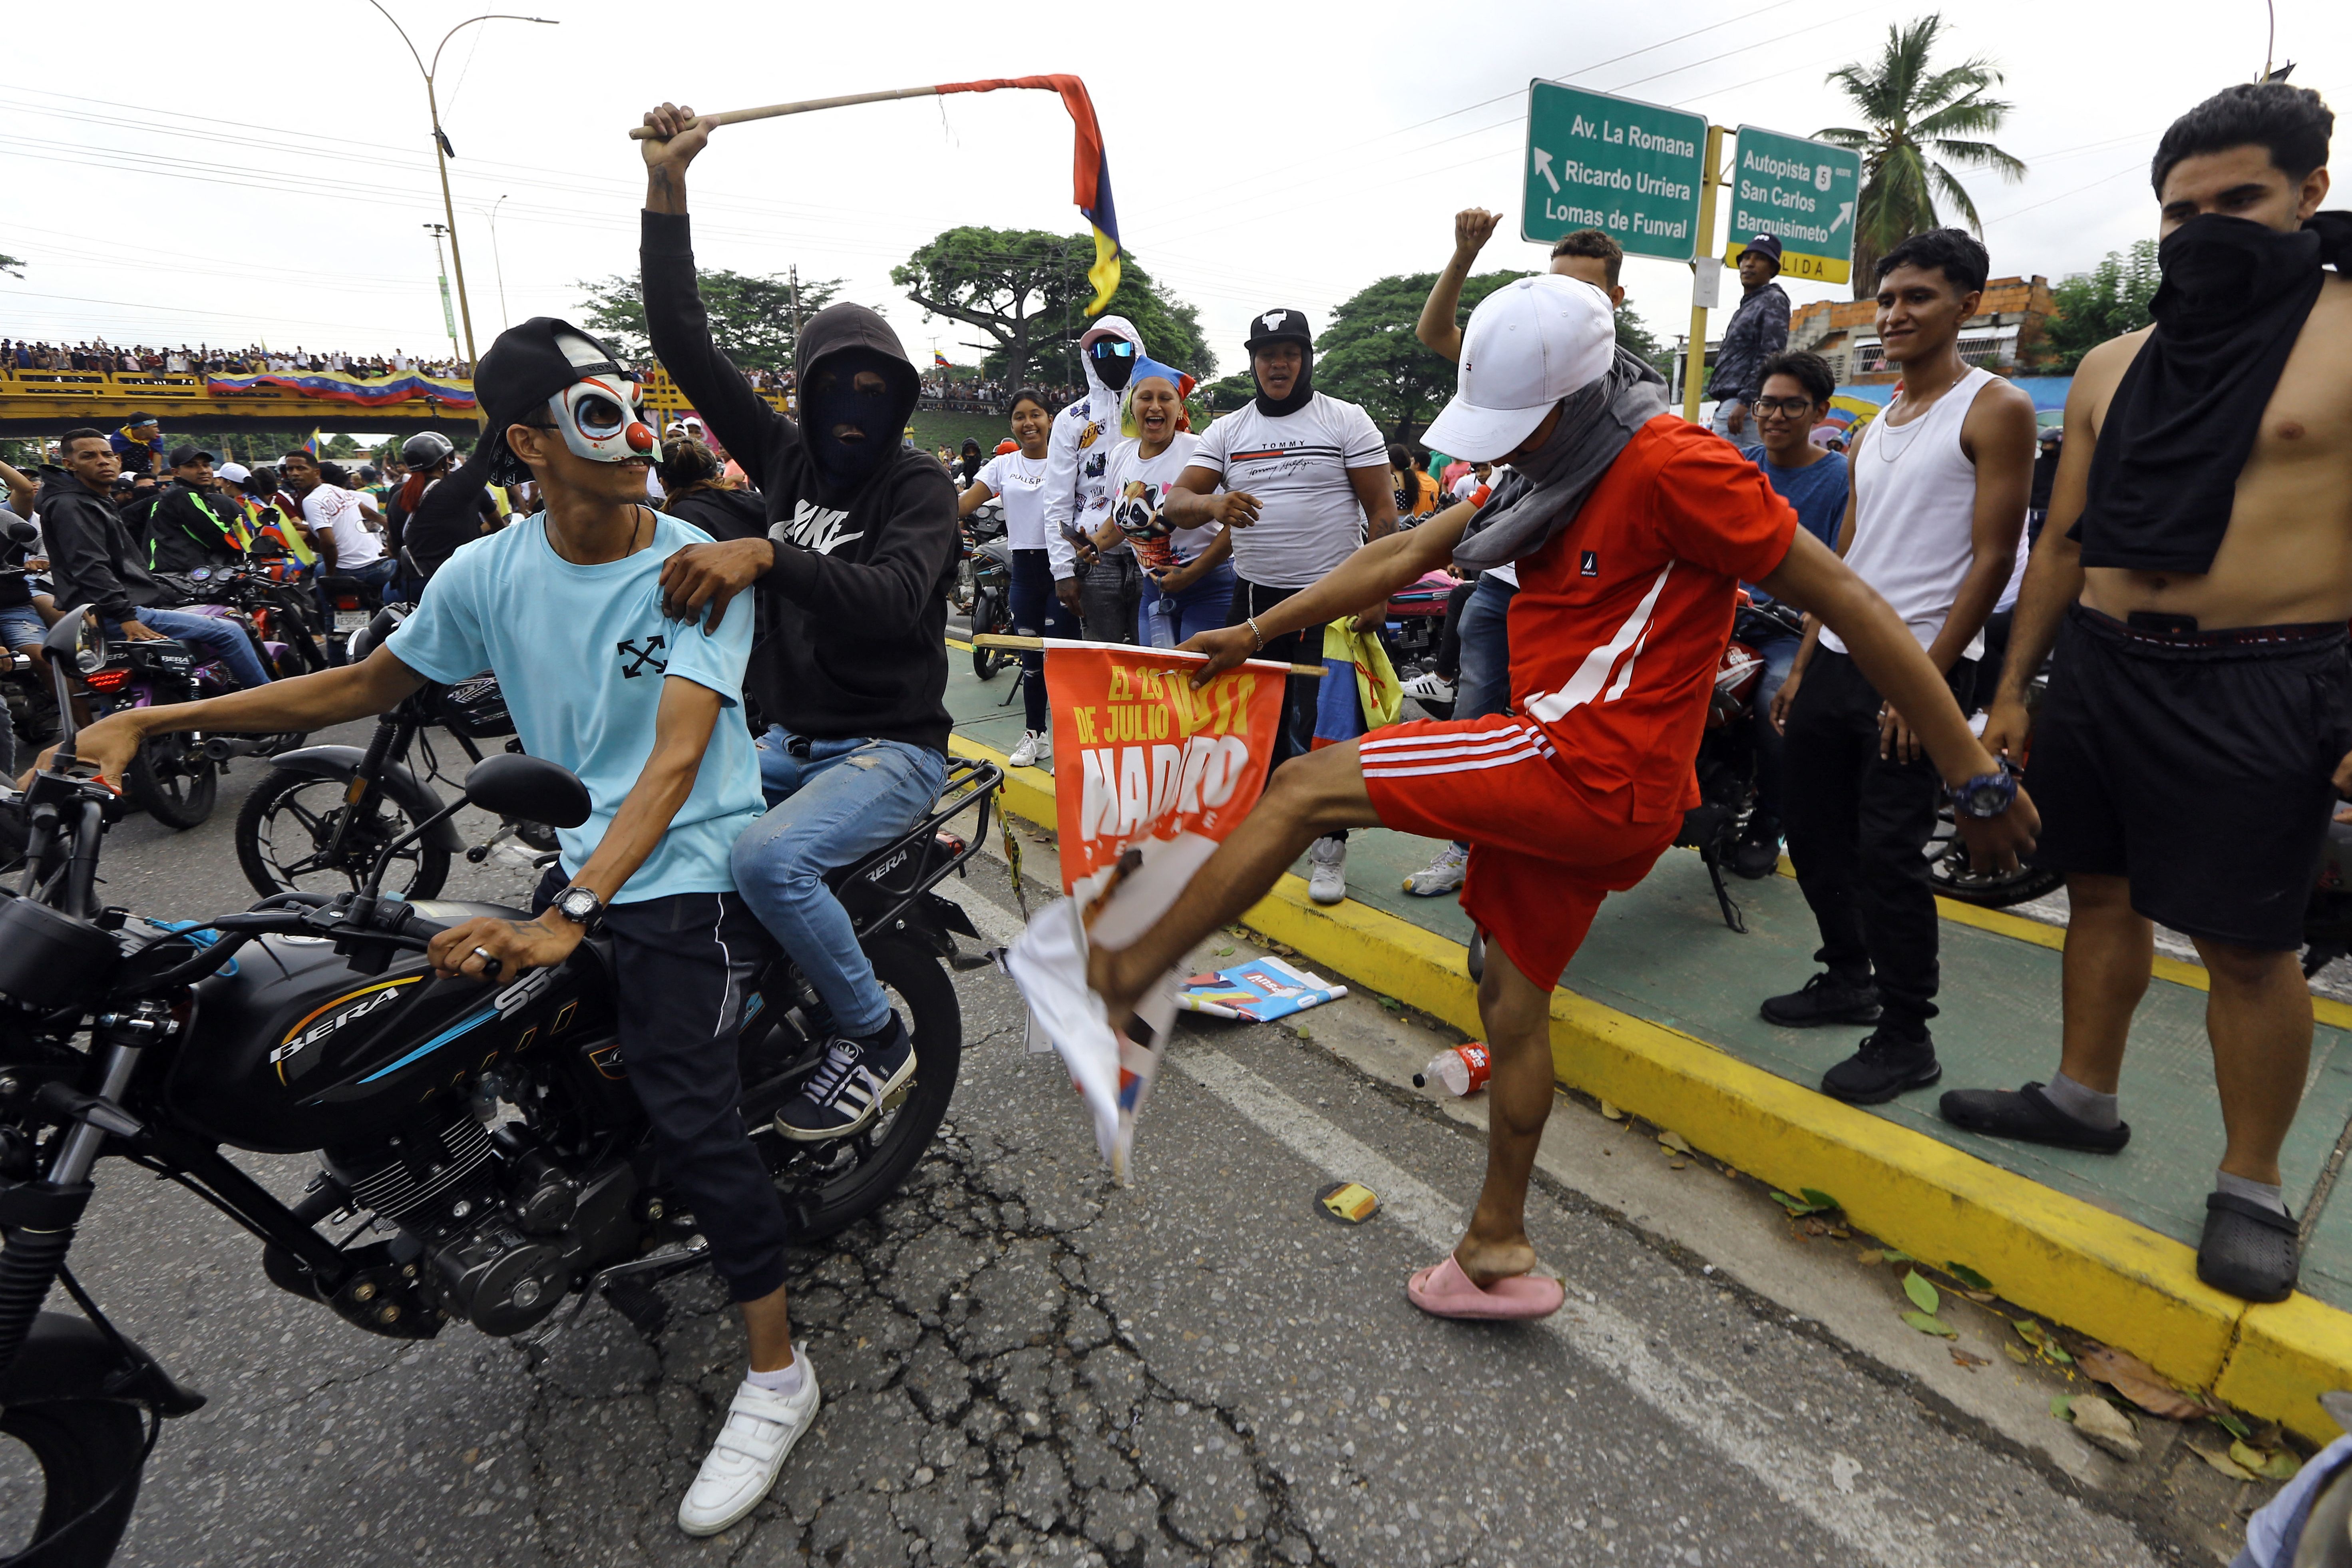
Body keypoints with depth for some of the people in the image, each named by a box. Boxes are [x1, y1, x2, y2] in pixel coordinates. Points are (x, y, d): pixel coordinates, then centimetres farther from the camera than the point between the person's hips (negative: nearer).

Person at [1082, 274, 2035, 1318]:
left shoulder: (1671, 466, -11)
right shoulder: (1556, 470, 16)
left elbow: (1843, 597, -11)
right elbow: (1403, 554, 18)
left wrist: (1974, 772, -10)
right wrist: (1254, 633, 19)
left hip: (1587, 767, -10)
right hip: (1577, 790, 10)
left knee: (1305, 787, -9)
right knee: (1512, 992, 16)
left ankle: (1120, 980, 2)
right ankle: (1498, 1252, 30)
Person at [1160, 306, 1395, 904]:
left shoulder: (1348, 421, 1)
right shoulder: (1227, 431, 9)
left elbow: (1382, 510, -3)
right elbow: (1175, 503, -1)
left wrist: (1377, 592, -14)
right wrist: (1212, 503, -24)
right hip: (1254, 596, 4)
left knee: (1323, 726, -5)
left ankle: (1329, 846, 7)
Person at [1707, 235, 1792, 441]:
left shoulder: (1773, 301, -2)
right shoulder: (1746, 305, 26)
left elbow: (1771, 358, -15)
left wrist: (1744, 402, -24)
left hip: (1749, 403, -10)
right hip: (1729, 403, 10)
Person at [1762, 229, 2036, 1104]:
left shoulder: (1995, 409, -4)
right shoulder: (1875, 426, 18)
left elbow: (1992, 559, -11)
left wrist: (1927, 679, -18)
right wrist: (1802, 665, 14)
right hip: (1836, 658, 8)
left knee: (1888, 852, -8)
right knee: (1811, 826, 13)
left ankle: (1907, 1039, 6)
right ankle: (1849, 979, 31)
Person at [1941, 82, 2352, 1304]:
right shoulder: (2112, 367, 12)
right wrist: (2013, 688, 11)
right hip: (2096, 668, 5)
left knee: (2248, 944, 2)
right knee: (2100, 894, 15)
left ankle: (2252, 1187, 18)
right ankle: (2083, 1097, 31)